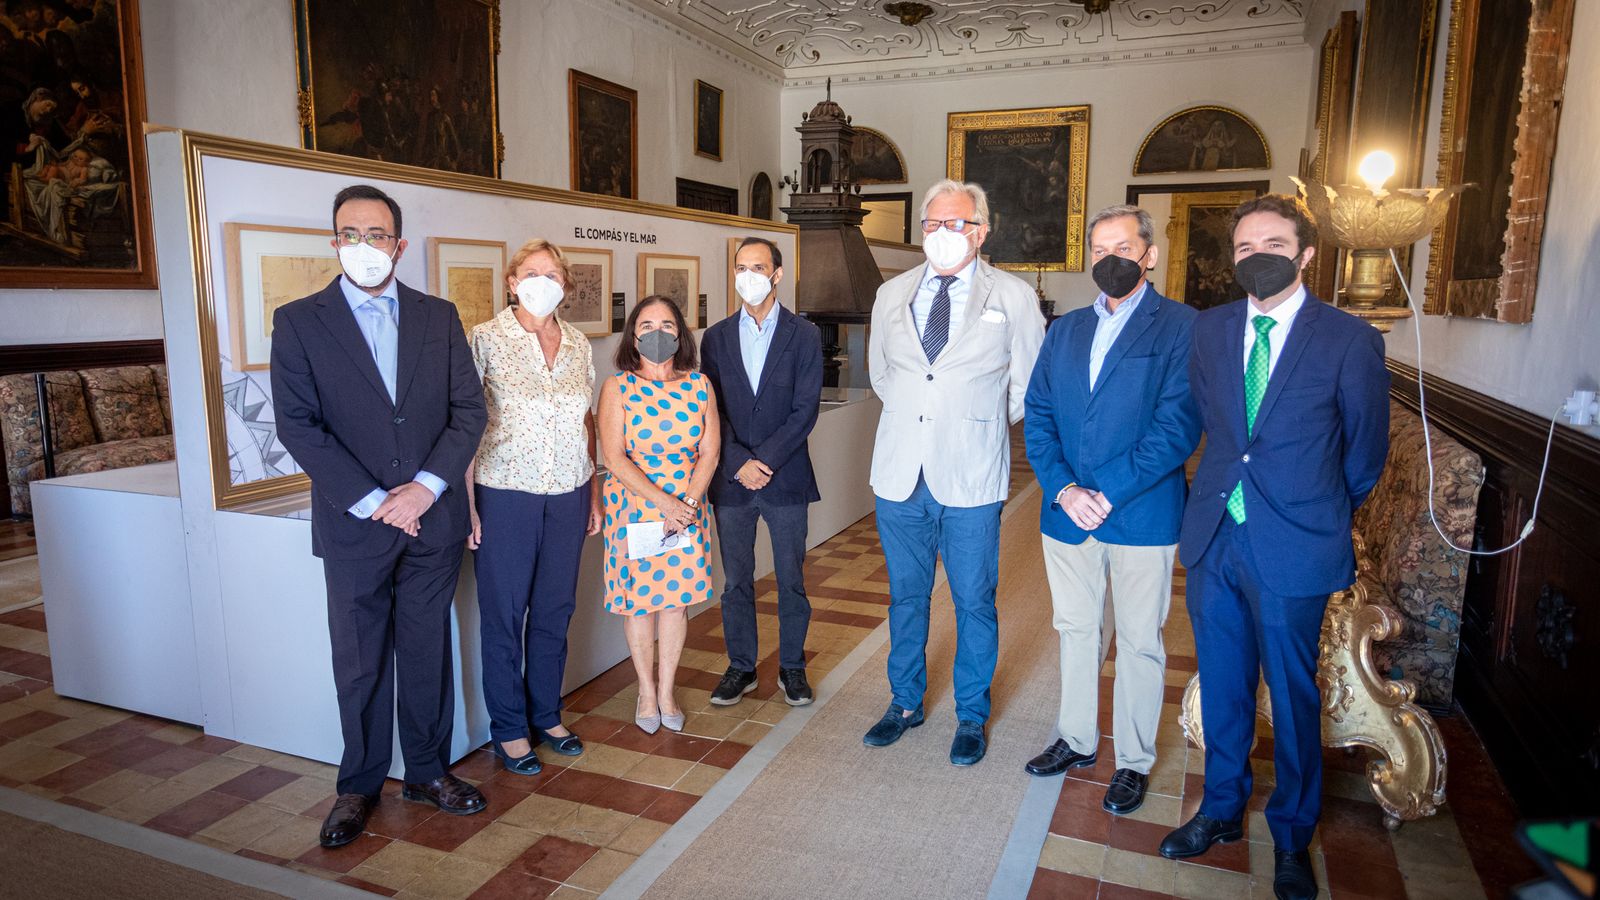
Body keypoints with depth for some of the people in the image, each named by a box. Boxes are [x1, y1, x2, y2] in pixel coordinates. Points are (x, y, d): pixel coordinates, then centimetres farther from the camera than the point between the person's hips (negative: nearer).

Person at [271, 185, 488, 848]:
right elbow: (297, 425, -7)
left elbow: (469, 409, 2)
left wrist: (426, 486, -11)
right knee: (359, 663, 10)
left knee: (427, 651, 13)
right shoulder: (299, 321, 0)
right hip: (353, 523, -2)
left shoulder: (439, 317, 6)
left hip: (433, 519, 2)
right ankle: (359, 786, 27)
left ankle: (427, 771, 29)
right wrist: (372, 502, -14)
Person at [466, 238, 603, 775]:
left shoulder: (579, 344, 8)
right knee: (503, 615, 7)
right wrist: (466, 502, -11)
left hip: (568, 495, 4)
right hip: (504, 495, -4)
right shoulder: (486, 339, -5)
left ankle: (547, 717, 30)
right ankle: (509, 730, 23)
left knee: (555, 610, 13)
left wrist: (594, 494, 12)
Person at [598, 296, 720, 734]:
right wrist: (664, 500, -19)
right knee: (639, 601, 7)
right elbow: (615, 458, -11)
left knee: (677, 598, 7)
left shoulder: (699, 386, 1)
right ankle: (647, 692, 25)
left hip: (688, 510, 2)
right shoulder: (617, 387, -5)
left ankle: (666, 692, 23)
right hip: (634, 509, -2)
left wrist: (688, 504, -14)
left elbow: (710, 451, -1)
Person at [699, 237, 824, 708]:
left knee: (791, 580, 8)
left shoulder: (804, 336, 0)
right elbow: (711, 411, 2)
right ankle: (741, 666, 24)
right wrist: (740, 464, -11)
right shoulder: (716, 337, 7)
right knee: (736, 581, 10)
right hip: (730, 478, 2)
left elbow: (805, 410, -7)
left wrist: (764, 460, -14)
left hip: (785, 476, -2)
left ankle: (792, 667, 23)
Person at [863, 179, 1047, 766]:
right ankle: (906, 702, 33)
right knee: (906, 595, 15)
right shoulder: (892, 294, 9)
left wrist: (979, 427, 8)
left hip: (970, 476, -3)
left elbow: (1029, 385, 6)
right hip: (900, 473, 3)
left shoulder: (1013, 297, -1)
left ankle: (972, 717, 26)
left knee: (974, 602, 7)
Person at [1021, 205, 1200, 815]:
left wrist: (1107, 495, -18)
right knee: (1076, 632, 18)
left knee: (1139, 644, 8)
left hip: (1142, 516, -4)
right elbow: (1037, 416, 5)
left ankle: (1134, 762, 26)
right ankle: (1077, 740, 36)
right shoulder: (1065, 331, 11)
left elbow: (1178, 425, -14)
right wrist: (1062, 489, -10)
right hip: (1067, 513, 5)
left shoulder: (1180, 326, -5)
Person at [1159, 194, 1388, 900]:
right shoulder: (1209, 329, 5)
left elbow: (1365, 450, 3)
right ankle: (1222, 810, 36)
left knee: (1292, 697, 10)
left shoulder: (1349, 340, -7)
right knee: (1222, 687, 16)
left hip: (1292, 550, -3)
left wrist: (1319, 514, 12)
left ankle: (1292, 839, 31)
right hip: (1214, 537, 4)